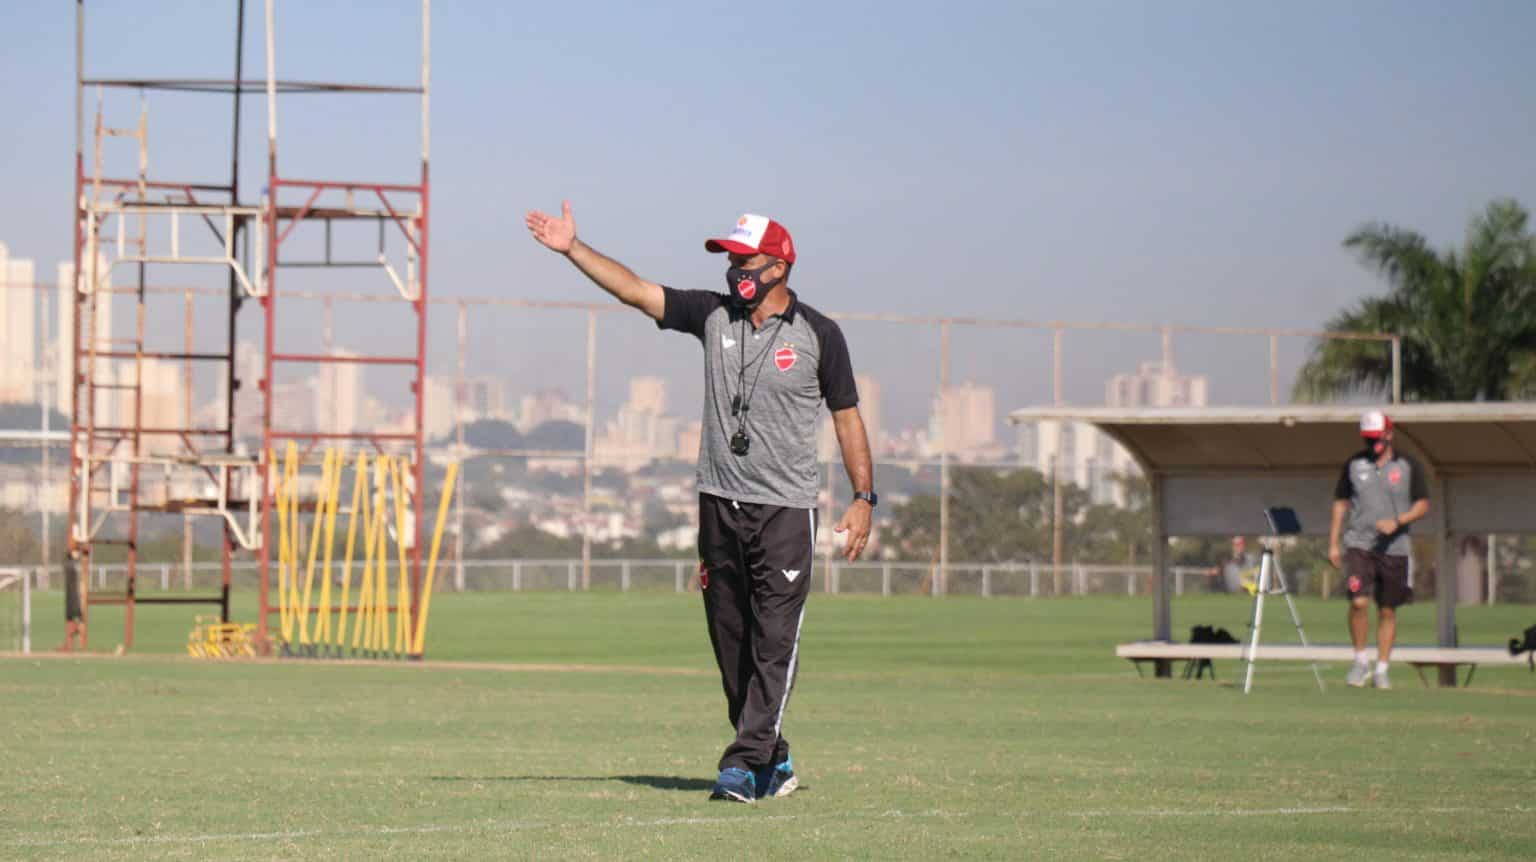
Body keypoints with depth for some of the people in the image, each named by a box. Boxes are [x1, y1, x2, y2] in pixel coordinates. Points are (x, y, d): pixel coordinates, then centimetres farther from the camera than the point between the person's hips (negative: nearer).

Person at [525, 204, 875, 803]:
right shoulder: (713, 315, 6)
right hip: (720, 503, 4)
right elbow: (634, 290, 3)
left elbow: (847, 416, 3)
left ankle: (746, 763, -12)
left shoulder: (817, 335, -2)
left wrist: (863, 498, -2)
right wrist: (572, 248, -7)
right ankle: (773, 758, 17)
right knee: (730, 640, 7)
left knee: (774, 640, -10)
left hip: (786, 508, -4)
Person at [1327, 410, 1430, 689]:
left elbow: (1423, 505, 4)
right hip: (1359, 544, 0)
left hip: (1395, 548, 0)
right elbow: (1341, 503, 11)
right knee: (1358, 602, -17)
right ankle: (1360, 659, 1)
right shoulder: (1354, 465, 6)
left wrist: (1397, 522, -14)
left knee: (1388, 611, 5)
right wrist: (1334, 543, 6)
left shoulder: (1408, 467, 2)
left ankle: (1381, 669, 15)